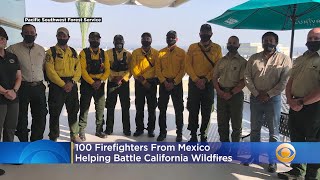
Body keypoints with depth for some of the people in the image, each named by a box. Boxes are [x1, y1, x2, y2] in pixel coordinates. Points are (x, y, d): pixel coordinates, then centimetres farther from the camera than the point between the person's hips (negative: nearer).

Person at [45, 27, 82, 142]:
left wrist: (72, 82, -10)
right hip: (57, 86, -4)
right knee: (55, 113, 1)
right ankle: (53, 138, 13)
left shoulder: (73, 52, 12)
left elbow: (78, 69, 6)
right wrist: (63, 84, -15)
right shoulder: (51, 51, -1)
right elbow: (50, 71, -10)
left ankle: (74, 135, 25)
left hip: (72, 85, 4)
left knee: (73, 111, 12)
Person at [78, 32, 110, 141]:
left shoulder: (104, 54, 7)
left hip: (100, 84, 4)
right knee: (84, 108, 0)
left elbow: (107, 70, 3)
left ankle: (99, 130, 22)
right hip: (87, 84, -3)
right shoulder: (84, 53, -3)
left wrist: (100, 81, -12)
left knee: (100, 108, 9)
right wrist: (92, 82, -18)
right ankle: (81, 131, 10)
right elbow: (82, 70, -10)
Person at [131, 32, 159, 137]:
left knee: (152, 107, 4)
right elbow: (134, 69, -2)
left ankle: (151, 129, 15)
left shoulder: (156, 53, 5)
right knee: (139, 107, 6)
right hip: (139, 83, 1)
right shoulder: (136, 52, 5)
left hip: (152, 82, 0)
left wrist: (143, 76, -14)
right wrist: (143, 81, -10)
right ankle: (139, 128, 17)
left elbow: (156, 68, -4)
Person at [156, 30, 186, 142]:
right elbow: (158, 69, 4)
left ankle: (179, 133, 13)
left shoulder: (181, 52, 2)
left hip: (177, 83, -2)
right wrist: (164, 82, -7)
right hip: (163, 83, 2)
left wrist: (174, 82, -10)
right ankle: (162, 132, 16)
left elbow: (183, 69, -2)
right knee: (162, 109, 5)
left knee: (178, 109, 2)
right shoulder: (161, 52, 8)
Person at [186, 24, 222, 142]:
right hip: (194, 82, 0)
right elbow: (188, 65, 0)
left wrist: (205, 79, -12)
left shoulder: (217, 48, 4)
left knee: (206, 111, 7)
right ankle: (193, 135, 15)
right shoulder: (192, 47, 5)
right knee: (193, 110, 4)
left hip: (209, 83, 0)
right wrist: (196, 80, -11)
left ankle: (203, 134, 21)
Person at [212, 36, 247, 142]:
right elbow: (215, 78, 10)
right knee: (222, 122, 12)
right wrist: (219, 91, -5)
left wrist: (231, 93, -17)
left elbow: (243, 81, -10)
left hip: (235, 94, -4)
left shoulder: (242, 62, -3)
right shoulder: (221, 60, 10)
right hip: (221, 94, 4)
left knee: (236, 123, 5)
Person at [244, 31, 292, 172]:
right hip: (255, 98, 3)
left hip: (273, 99, -3)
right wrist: (256, 93, -9)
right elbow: (247, 76, 1)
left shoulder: (284, 59, -2)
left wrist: (268, 94, -14)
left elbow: (285, 81, -9)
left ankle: (272, 160, 18)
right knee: (254, 129, 12)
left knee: (273, 131, 5)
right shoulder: (254, 58, 7)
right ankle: (254, 155, 27)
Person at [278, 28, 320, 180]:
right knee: (296, 140, 16)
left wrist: (302, 102, -17)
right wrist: (290, 99, -3)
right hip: (296, 106, 7)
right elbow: (290, 82, 14)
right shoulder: (299, 60, 15)